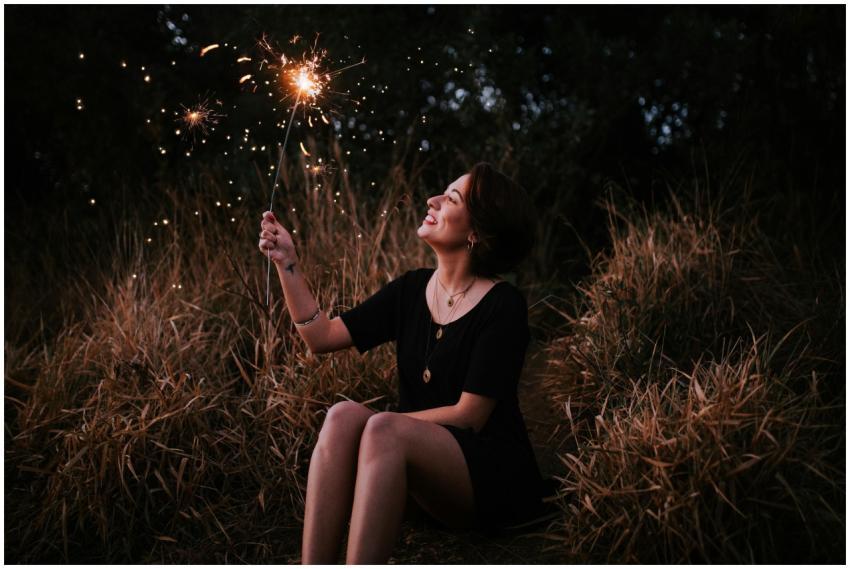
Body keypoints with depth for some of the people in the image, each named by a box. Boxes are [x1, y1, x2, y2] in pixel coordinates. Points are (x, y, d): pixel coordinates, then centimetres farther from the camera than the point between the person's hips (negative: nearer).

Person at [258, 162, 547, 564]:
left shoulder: (502, 306, -11)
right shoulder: (412, 289, 7)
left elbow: (469, 416, -14)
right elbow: (322, 337, 4)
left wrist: (384, 422, -13)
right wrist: (287, 263, 0)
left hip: (491, 475, -5)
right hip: (416, 458, 5)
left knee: (382, 430, -32)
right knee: (343, 415, -25)